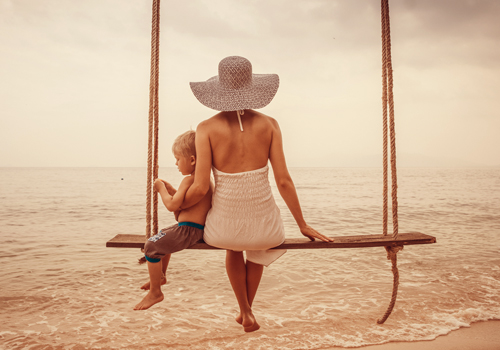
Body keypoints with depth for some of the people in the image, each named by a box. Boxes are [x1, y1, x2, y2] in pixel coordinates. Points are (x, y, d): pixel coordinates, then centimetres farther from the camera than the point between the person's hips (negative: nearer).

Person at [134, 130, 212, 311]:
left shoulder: (189, 180, -20)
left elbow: (172, 205, -25)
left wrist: (161, 189, -9)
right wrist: (170, 190, 11)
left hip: (189, 229, -11)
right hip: (197, 227, 11)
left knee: (152, 245, -13)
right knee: (163, 237, 32)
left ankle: (155, 292, 0)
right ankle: (161, 275, 48)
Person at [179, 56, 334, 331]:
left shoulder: (206, 128, -9)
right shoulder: (269, 124, -5)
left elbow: (200, 188, -11)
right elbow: (284, 181, -5)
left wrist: (179, 205, 11)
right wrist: (303, 225, 8)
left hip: (224, 226, 0)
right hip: (264, 225, 1)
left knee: (233, 246, 41)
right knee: (257, 247, 41)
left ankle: (246, 313, 41)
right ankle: (245, 311, 49)